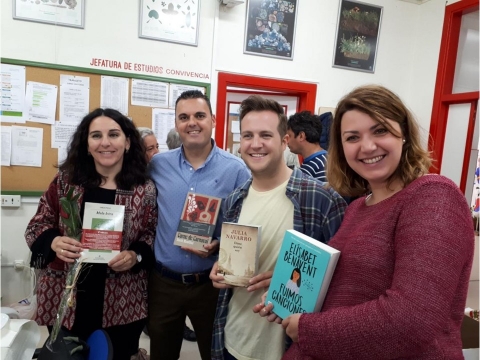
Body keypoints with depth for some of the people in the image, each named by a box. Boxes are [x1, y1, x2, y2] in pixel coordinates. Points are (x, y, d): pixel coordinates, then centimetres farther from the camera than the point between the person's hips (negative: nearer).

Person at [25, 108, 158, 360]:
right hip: (64, 299, 1)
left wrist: (136, 256, -17)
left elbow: (152, 235, 2)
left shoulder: (145, 189, -6)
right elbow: (37, 225, 4)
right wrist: (54, 242, -15)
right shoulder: (65, 180, -2)